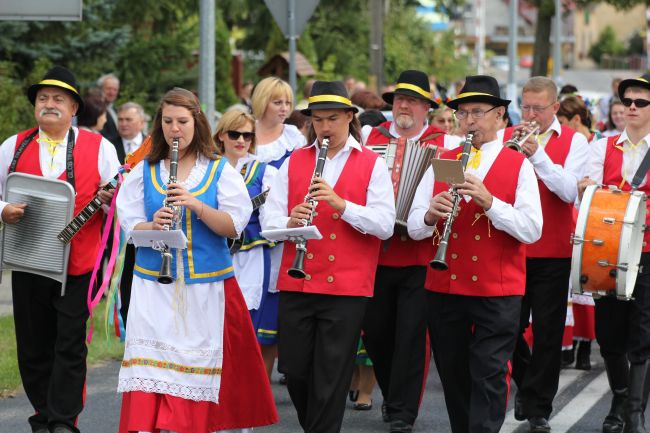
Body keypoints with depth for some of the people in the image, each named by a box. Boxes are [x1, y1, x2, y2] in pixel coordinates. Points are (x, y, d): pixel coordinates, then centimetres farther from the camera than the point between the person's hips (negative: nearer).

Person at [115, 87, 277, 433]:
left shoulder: (220, 170, 4)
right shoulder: (144, 171, 8)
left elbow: (234, 226, -5)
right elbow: (130, 226, 3)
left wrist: (197, 206, -20)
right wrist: (154, 225, -18)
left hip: (208, 285, -1)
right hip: (154, 284, 1)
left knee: (197, 363, -1)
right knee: (151, 362, -8)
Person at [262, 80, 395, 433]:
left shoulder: (372, 165, 3)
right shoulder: (293, 162, 11)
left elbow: (385, 225, -8)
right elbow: (269, 221, 4)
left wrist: (341, 204, -21)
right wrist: (290, 221, -19)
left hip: (347, 286, -3)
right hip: (296, 283, 3)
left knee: (331, 379, -1)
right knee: (294, 370, 6)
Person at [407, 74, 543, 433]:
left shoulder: (518, 165, 0)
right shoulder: (439, 162, 9)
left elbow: (532, 229, -11)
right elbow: (414, 227, 3)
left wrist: (488, 201, -23)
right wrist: (430, 214, -19)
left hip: (498, 290, -3)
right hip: (444, 286, 4)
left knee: (489, 376, -7)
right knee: (453, 375, 10)